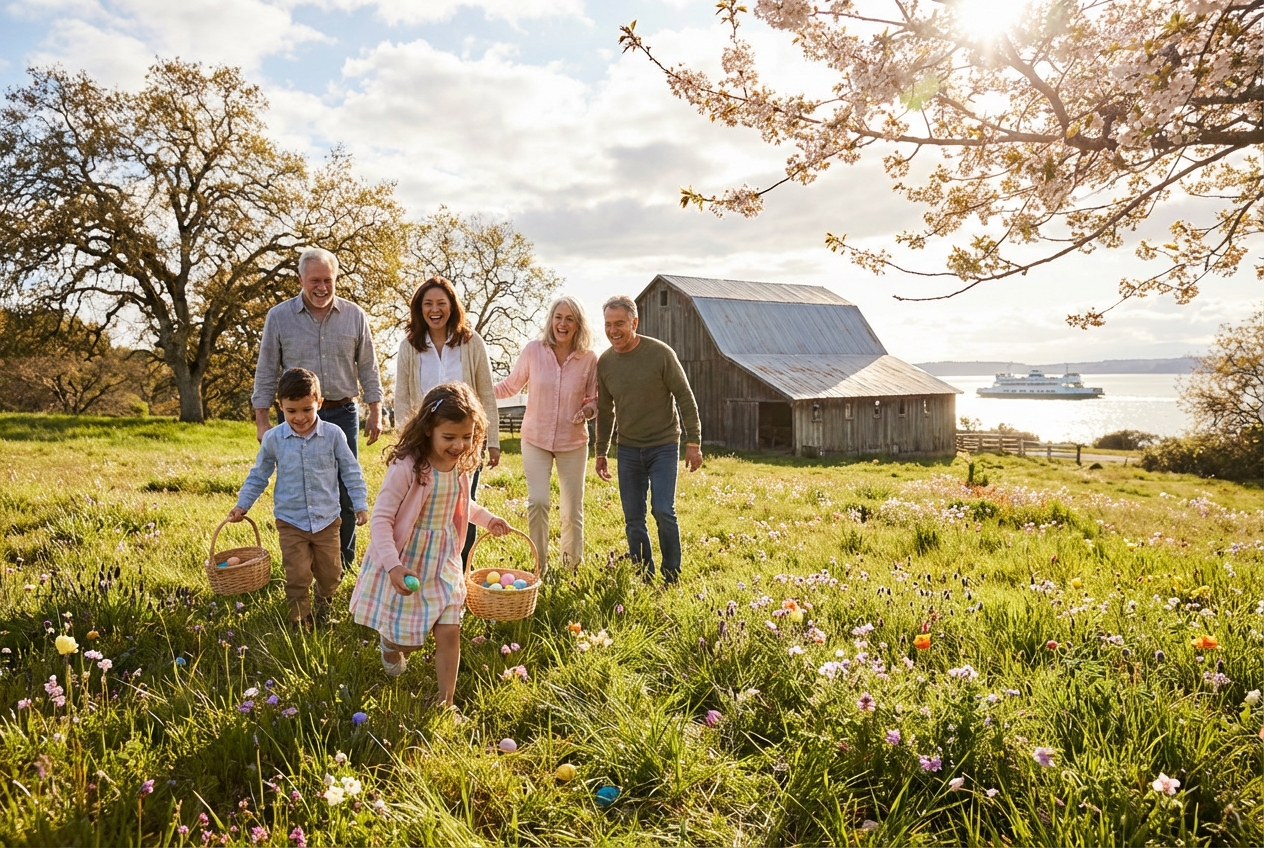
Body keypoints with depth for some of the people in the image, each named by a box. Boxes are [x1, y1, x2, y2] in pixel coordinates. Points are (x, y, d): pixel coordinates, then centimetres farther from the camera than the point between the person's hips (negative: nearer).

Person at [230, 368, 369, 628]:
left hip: (327, 520, 1)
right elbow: (258, 475, 8)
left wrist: (360, 504, -2)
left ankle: (323, 609, 40)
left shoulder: (333, 435, -8)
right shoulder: (273, 438, -5)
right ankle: (300, 624, 17)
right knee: (298, 577, 0)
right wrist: (242, 505, 5)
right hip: (291, 522, 0)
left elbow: (351, 471, 0)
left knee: (330, 574, 12)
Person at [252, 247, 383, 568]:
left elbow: (368, 369, 9)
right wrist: (261, 421, 1)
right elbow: (266, 373, 4)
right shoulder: (279, 317, 1)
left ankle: (345, 563, 19)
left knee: (346, 492, 6)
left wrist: (375, 412, 4)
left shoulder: (354, 316, 4)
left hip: (343, 414, 1)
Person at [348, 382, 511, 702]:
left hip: (443, 564, 5)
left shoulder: (461, 466, -2)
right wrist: (393, 565, -29)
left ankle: (446, 701, 20)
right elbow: (381, 519, -22)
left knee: (449, 632, 3)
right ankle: (390, 644, 45)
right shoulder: (406, 467, -24)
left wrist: (486, 519, 6)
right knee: (408, 639, 9)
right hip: (405, 565, -5)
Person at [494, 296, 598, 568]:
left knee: (573, 510, 7)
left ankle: (573, 566, 29)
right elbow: (510, 386, 5)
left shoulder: (589, 359, -6)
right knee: (537, 502, -12)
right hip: (536, 441, -1)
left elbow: (595, 399, 5)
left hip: (573, 443, 1)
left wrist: (587, 411, -17)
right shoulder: (533, 350, -8)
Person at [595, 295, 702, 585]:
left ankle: (672, 577, 6)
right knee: (633, 518, 5)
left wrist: (693, 442, -10)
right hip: (628, 449, 4)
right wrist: (601, 452, 13)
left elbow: (685, 399, -7)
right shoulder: (604, 362, 1)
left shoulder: (660, 353, -12)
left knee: (663, 510, -12)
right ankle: (644, 579, 18)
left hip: (663, 446, -4)